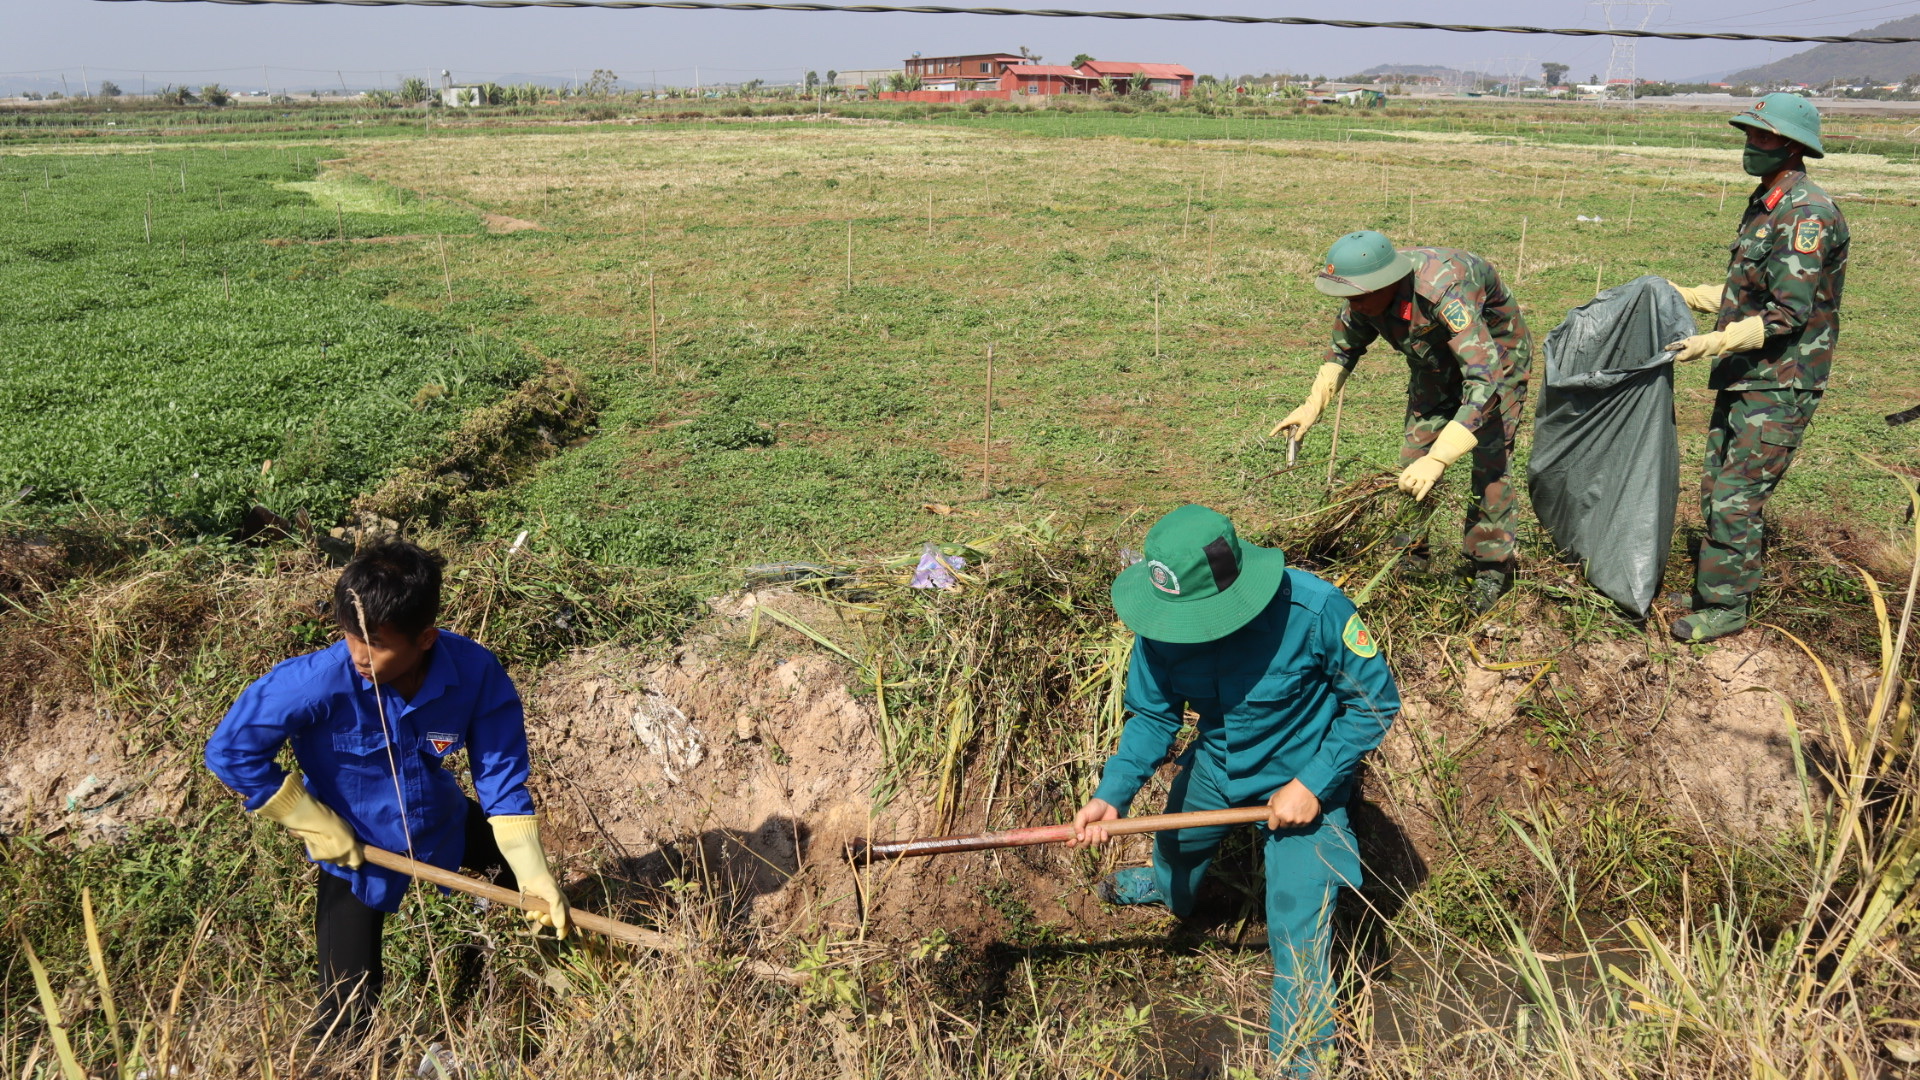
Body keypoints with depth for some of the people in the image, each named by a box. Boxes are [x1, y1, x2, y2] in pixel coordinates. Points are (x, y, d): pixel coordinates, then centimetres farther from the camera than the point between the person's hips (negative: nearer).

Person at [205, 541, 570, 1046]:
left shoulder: (477, 674, -29)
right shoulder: (320, 681, -34)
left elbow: (500, 773, -17)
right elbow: (230, 750, -25)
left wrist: (532, 871, -21)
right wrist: (315, 824, -20)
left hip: (442, 823, 2)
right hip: (353, 848, -2)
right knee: (347, 1018, 2)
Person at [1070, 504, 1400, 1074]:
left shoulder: (1315, 610, -37)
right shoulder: (1161, 624, -24)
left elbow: (1377, 702, -22)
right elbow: (1154, 714, -11)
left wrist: (1312, 785, -24)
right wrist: (1112, 794, -26)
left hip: (1302, 775, -5)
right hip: (1215, 764, 5)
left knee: (1296, 925, -8)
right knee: (1175, 843, 31)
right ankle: (1168, 889, 71)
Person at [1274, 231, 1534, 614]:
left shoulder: (1445, 292, -44)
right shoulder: (1368, 297, -21)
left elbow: (1485, 381, -50)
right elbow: (1344, 346, 2)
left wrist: (1438, 459, -56)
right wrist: (1313, 404, -10)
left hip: (1496, 357, -6)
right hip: (1435, 362, 6)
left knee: (1490, 463, -14)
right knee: (1414, 457, 3)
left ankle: (1492, 569, -1)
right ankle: (1410, 556, 16)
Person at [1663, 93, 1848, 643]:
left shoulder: (1808, 214, -17)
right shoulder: (1764, 205, 13)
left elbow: (1789, 313, -23)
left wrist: (1716, 342, -29)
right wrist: (1683, 295, 25)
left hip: (1779, 385, -10)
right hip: (1742, 377, 10)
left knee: (1736, 498, -6)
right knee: (1716, 488, 14)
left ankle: (1726, 607, 5)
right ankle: (1717, 587, 27)